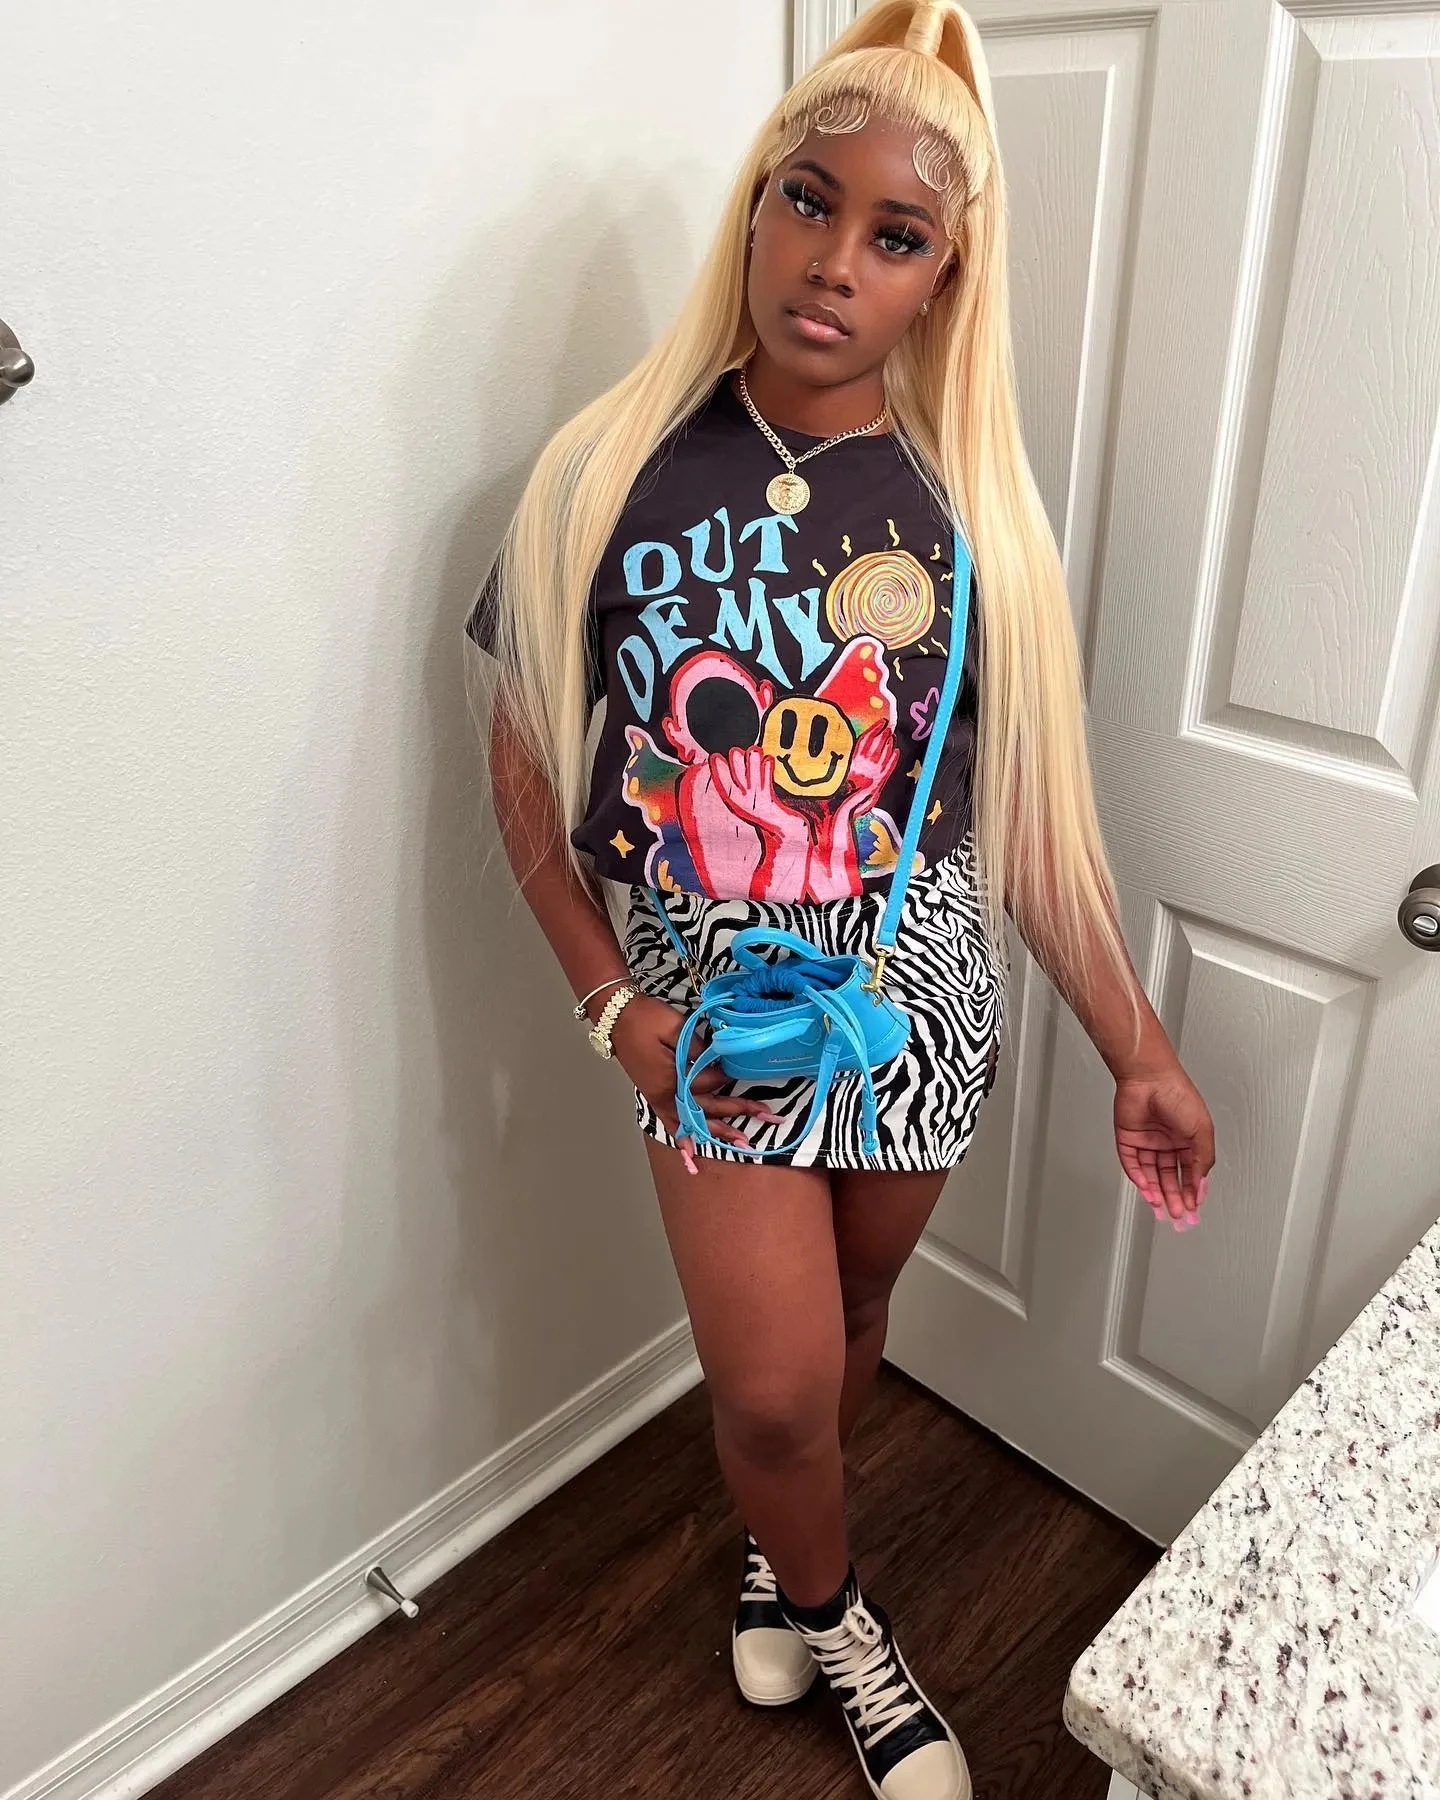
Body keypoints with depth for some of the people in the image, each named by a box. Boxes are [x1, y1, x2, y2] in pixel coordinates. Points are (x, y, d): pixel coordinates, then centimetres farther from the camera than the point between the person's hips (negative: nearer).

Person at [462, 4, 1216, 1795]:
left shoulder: (966, 505, -6)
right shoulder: (613, 473, -9)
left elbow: (1033, 809, -3)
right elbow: (525, 767, -3)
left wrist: (1138, 1051, -1)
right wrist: (614, 1003, -10)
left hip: (923, 995, 2)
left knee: (847, 1315, 19)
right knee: (772, 1382, 1)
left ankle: (778, 1555, 52)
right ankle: (830, 1611, 37)